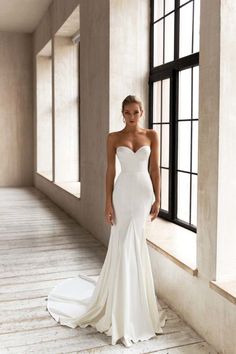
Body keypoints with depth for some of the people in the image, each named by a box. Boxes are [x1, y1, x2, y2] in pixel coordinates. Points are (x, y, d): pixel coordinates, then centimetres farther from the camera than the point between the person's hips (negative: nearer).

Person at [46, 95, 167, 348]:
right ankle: (122, 309, 17)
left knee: (136, 245, 8)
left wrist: (157, 199, 1)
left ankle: (134, 301, 28)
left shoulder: (152, 136, 5)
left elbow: (155, 169, 5)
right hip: (124, 193, -1)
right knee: (123, 245, 1)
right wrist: (108, 203, -6)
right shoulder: (114, 138, 1)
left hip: (144, 193, 1)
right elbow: (110, 171, 0)